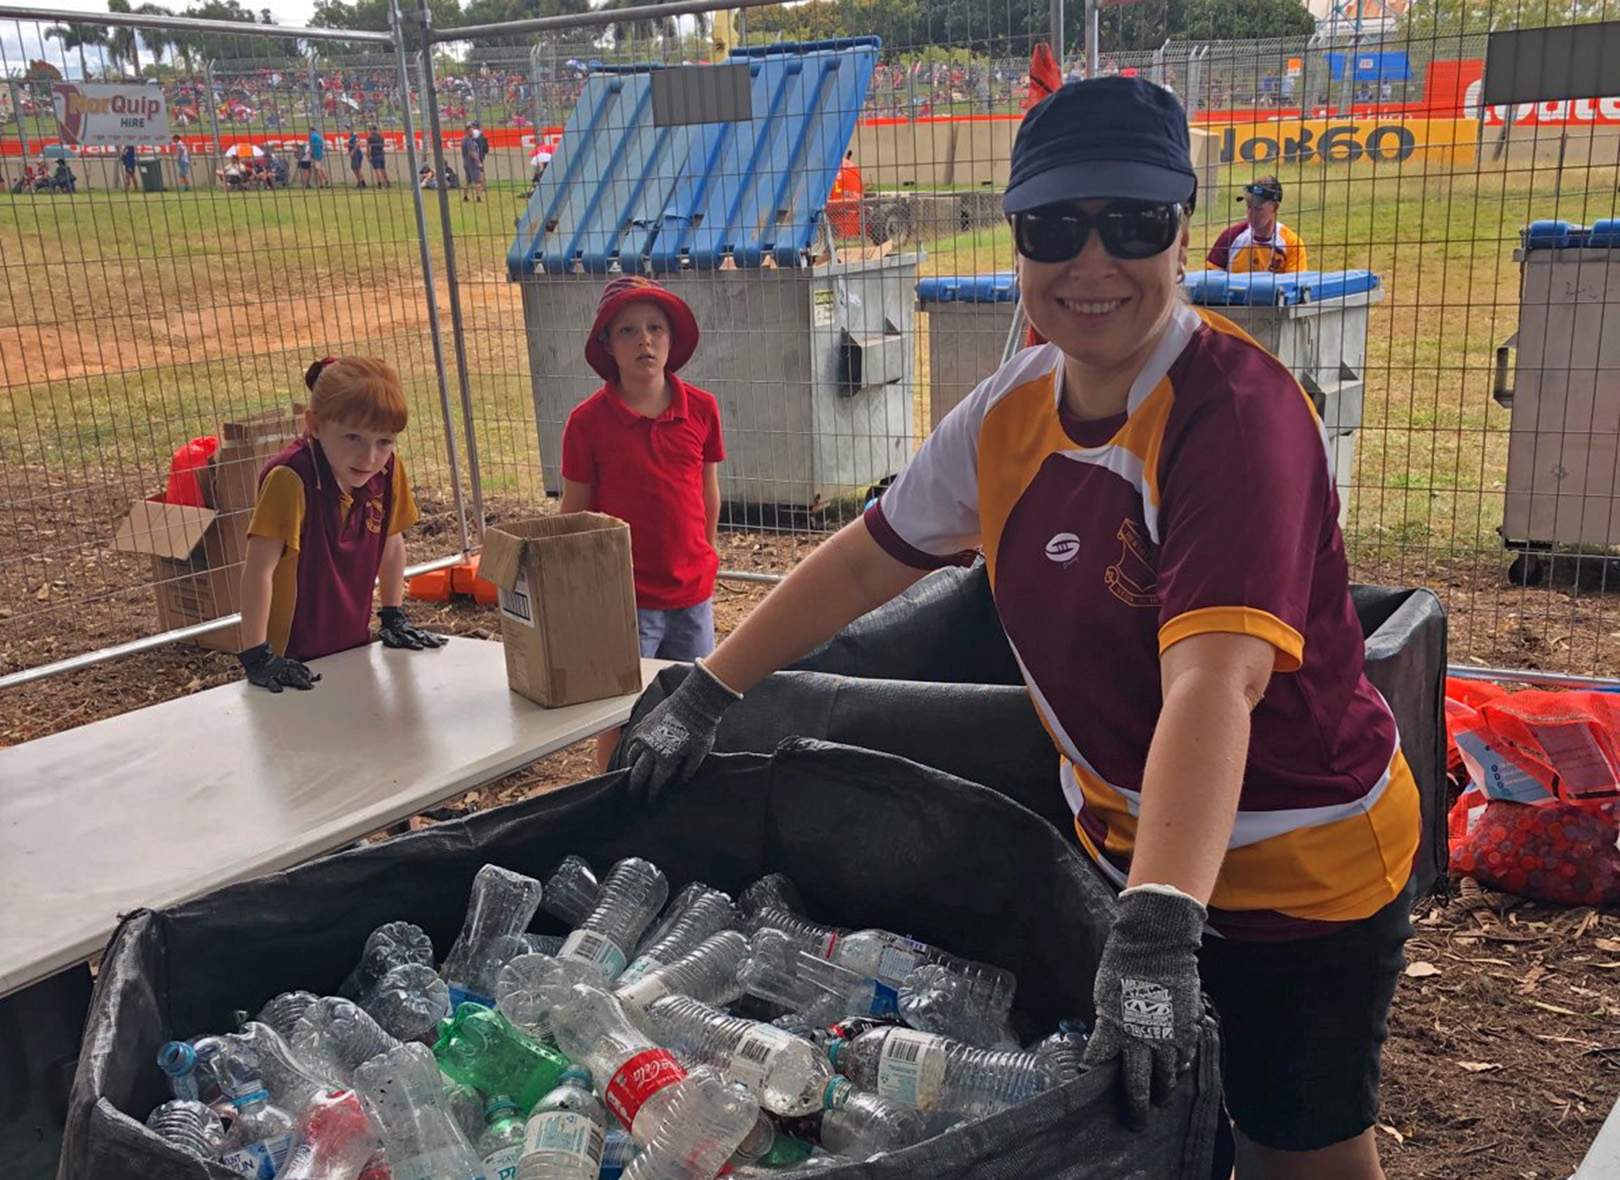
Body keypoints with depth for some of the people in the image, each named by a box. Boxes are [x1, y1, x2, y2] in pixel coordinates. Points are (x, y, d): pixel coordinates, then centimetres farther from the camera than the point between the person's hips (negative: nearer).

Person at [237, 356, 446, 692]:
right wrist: (257, 657, -24)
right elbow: (258, 570, -25)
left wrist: (394, 619, 12)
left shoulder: (388, 471, -7)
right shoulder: (290, 479, -25)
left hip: (354, 645, 5)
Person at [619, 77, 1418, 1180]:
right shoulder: (1013, 408, -6)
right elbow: (868, 558, 3)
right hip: (1123, 842, 6)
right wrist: (705, 695, 3)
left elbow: (1214, 679, -39)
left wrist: (1159, 927, -48)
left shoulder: (1235, 414, -27)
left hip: (1295, 873, -5)